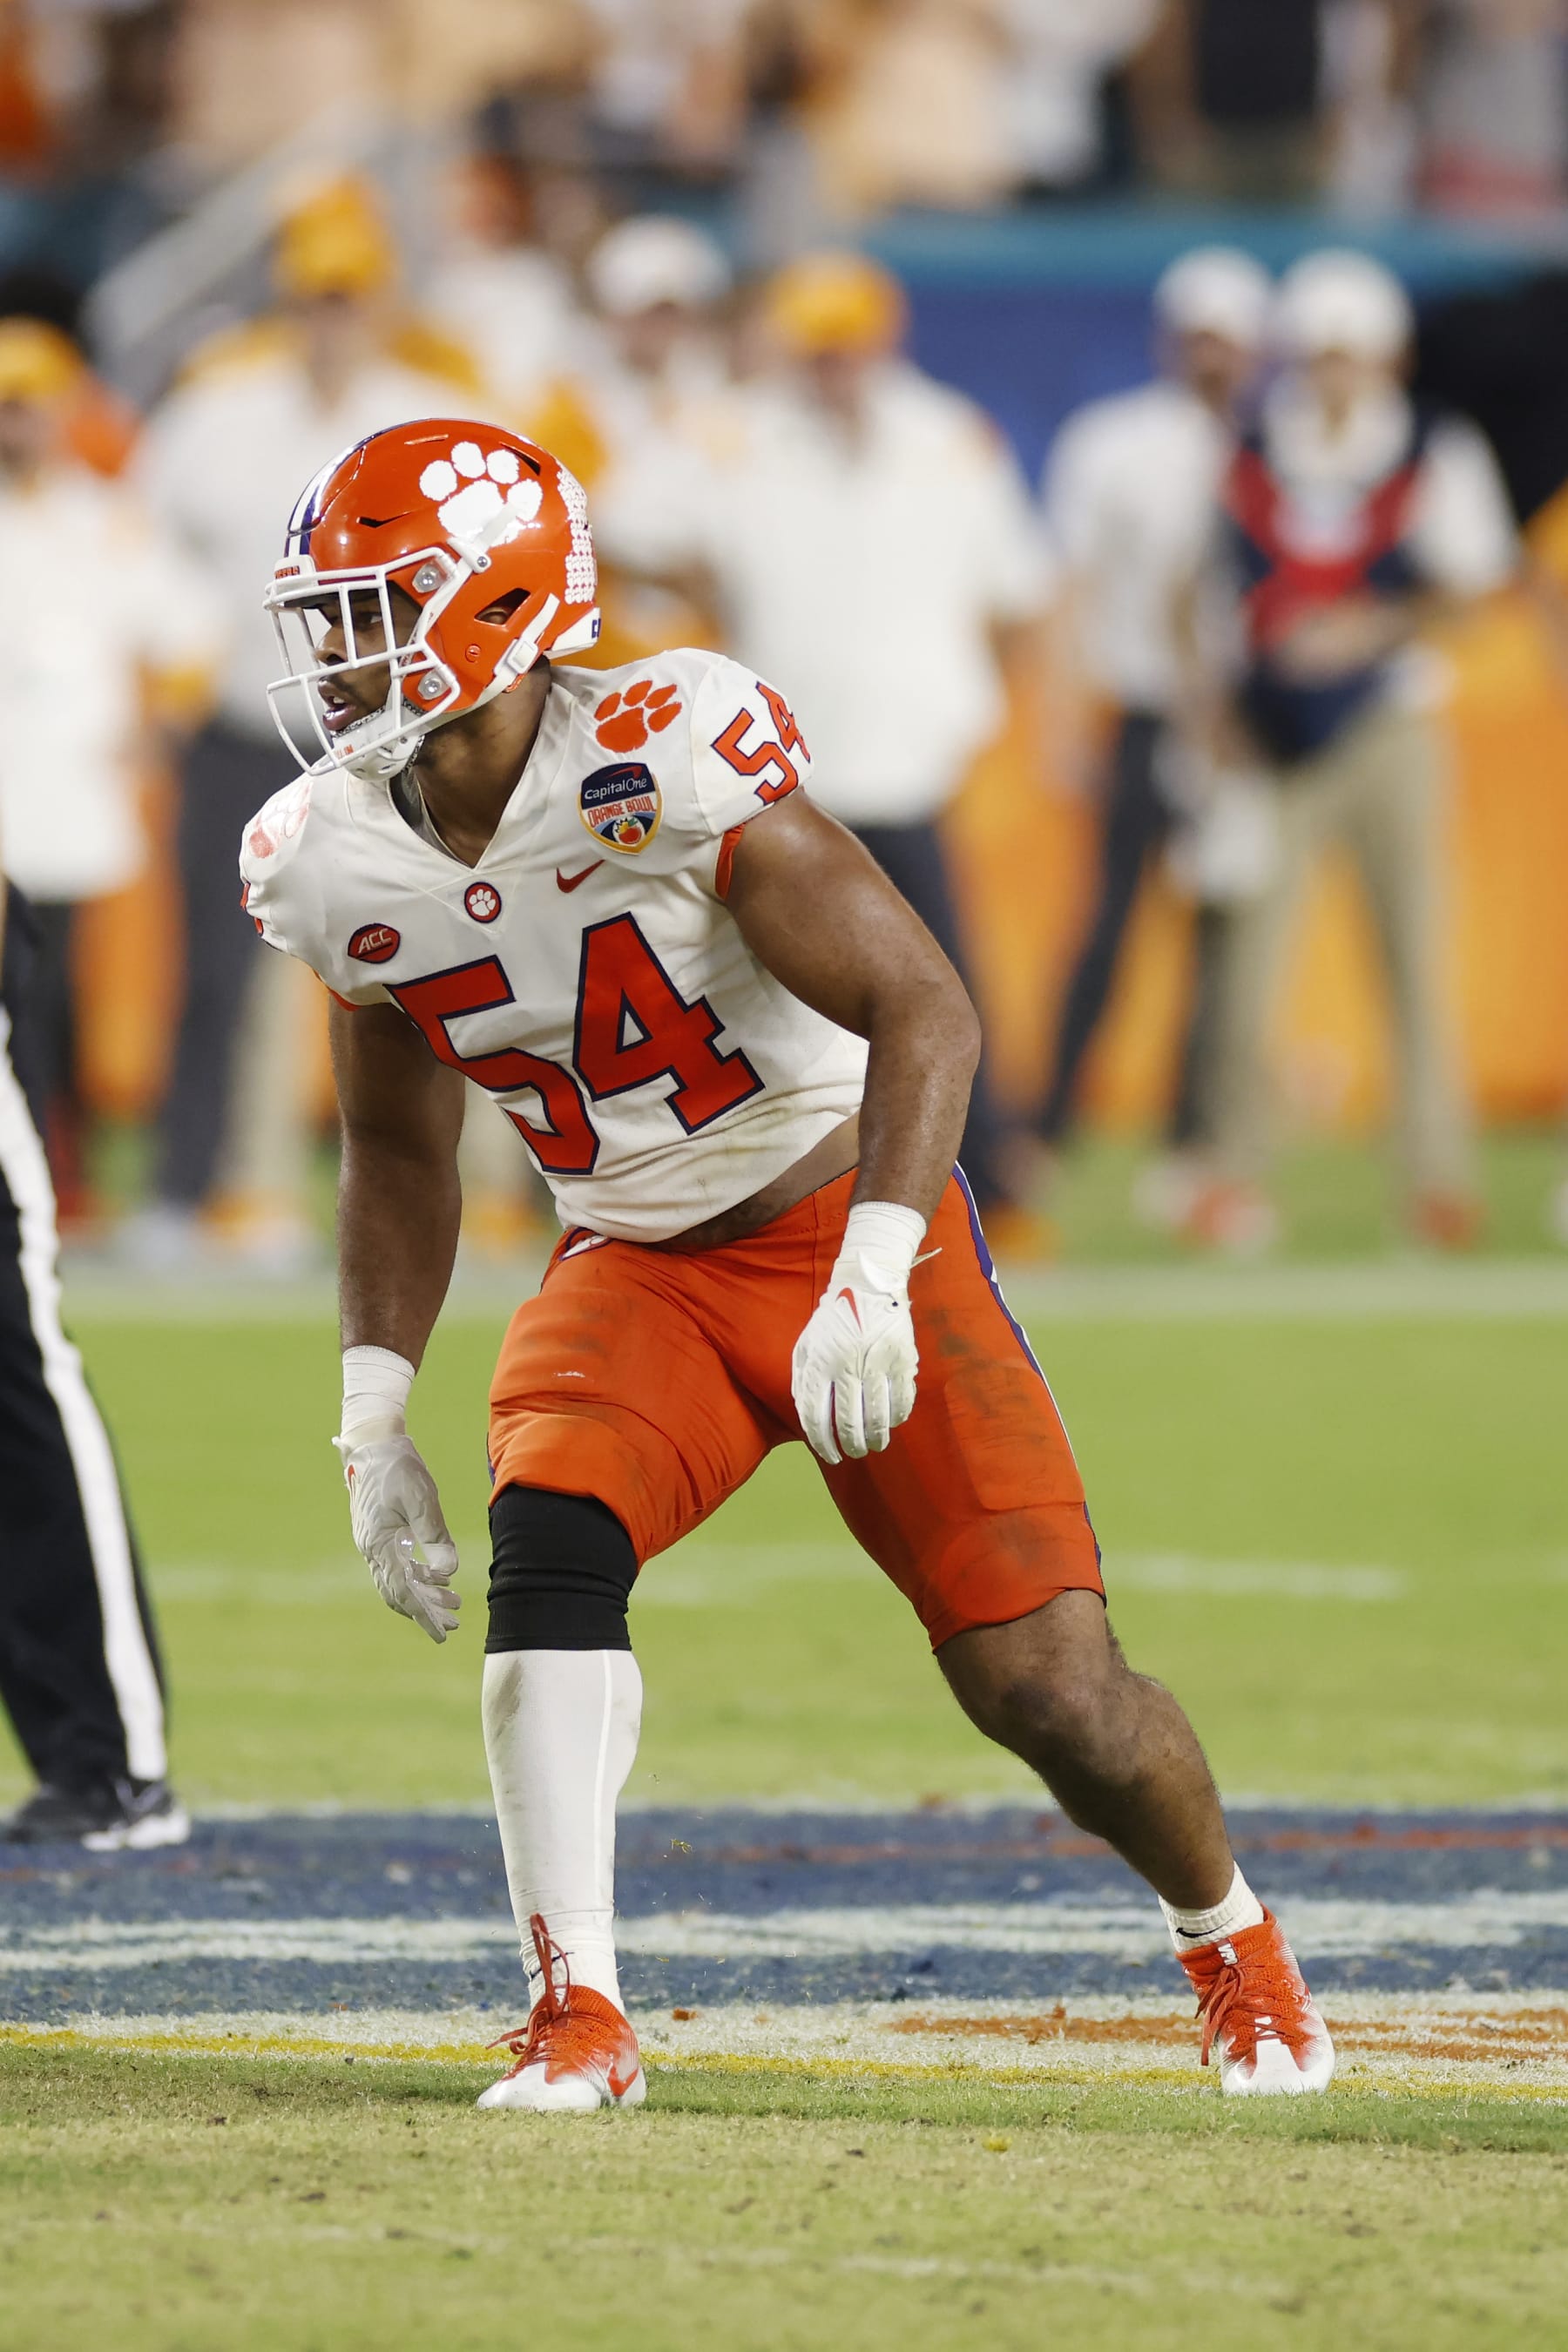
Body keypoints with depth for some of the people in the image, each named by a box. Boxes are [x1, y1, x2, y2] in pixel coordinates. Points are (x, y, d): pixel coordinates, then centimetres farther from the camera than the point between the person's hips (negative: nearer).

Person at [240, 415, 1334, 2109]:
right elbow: (398, 1154, 12)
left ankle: (1230, 1942, 24)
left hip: (849, 1224, -4)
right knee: (550, 1534, -27)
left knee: (1040, 1682, -7)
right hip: (635, 1271, 4)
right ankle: (578, 2018, -23)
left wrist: (868, 1284, -36)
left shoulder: (666, 764, -25)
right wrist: (374, 1417, 3)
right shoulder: (338, 867, -4)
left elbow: (922, 1012, -26)